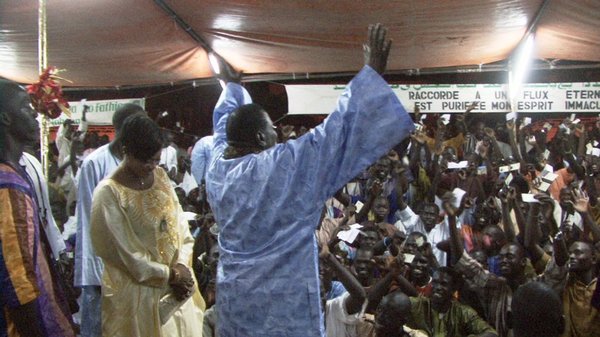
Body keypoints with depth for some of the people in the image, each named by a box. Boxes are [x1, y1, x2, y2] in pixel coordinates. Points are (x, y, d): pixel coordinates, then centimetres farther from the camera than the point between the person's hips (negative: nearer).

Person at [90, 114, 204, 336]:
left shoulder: (161, 177, 3)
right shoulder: (108, 193, -15)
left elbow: (181, 227, 4)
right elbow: (123, 252, -16)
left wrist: (181, 266, -10)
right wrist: (168, 275, -13)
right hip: (136, 293, -5)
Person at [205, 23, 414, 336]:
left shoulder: (218, 164, -1)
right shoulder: (285, 165, -20)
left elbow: (226, 123, 19)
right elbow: (337, 130, -21)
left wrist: (231, 84, 36)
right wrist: (372, 72, -17)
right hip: (282, 301, -7)